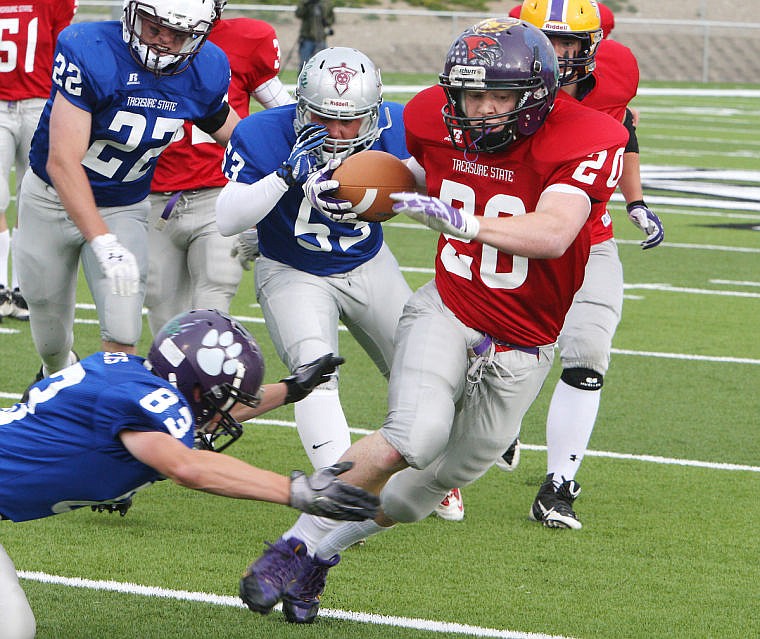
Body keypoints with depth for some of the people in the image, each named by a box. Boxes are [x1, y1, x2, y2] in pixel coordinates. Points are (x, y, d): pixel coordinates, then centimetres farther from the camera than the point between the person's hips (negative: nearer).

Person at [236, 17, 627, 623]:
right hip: (446, 309, 0)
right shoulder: (434, 118, -10)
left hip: (521, 347, 0)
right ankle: (295, 545, -10)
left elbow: (552, 234, -39)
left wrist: (461, 220, -52)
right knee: (413, 440, -25)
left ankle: (321, 552, 28)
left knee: (435, 484, 7)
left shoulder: (585, 139, -23)